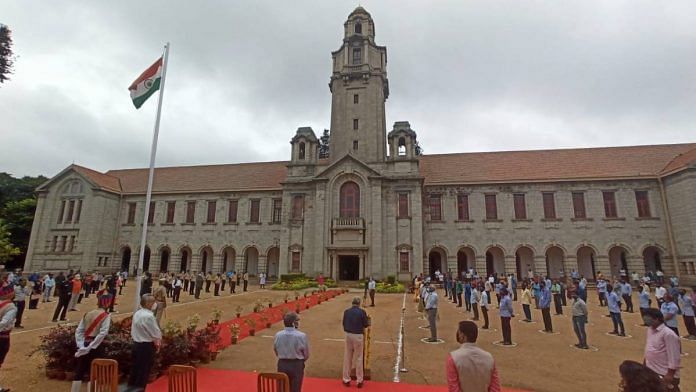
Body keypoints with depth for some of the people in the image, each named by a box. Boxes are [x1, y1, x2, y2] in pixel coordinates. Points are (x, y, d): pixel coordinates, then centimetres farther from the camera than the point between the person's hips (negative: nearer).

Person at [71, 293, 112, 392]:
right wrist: (91, 347, -11)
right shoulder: (106, 316, -10)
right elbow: (102, 334, -19)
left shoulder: (87, 314, 6)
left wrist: (81, 346, 0)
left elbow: (78, 331, 2)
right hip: (96, 347, -5)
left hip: (85, 345, 5)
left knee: (79, 372, 15)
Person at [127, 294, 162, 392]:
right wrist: (158, 342, 4)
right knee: (144, 369, 3)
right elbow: (156, 333, -15)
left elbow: (133, 330, 12)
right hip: (147, 346, -8)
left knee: (135, 367, 17)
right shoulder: (149, 316, -22)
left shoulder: (136, 314, 4)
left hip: (136, 344, 8)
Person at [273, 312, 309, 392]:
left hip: (282, 364, 3)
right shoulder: (301, 336, -18)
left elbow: (276, 352, 4)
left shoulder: (278, 335, -9)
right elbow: (306, 355, -7)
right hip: (297, 365, -3)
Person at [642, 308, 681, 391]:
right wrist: (645, 359, 18)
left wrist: (670, 374, -19)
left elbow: (673, 357, -20)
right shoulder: (650, 329, 4)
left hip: (664, 374, -8)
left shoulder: (668, 334, -21)